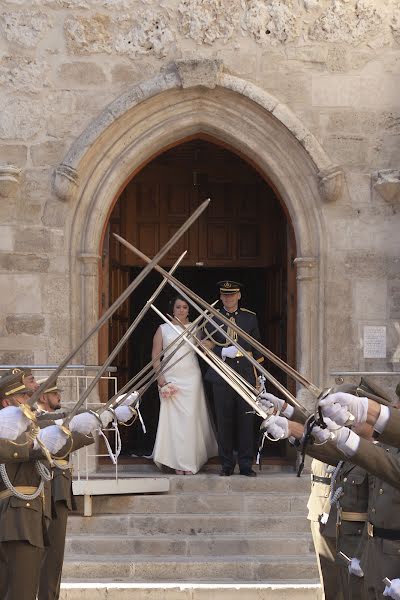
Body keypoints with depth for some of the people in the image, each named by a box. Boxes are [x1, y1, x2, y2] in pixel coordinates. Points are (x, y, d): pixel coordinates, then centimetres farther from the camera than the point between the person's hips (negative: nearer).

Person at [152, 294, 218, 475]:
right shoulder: (163, 329, 7)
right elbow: (155, 355, 4)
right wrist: (160, 378, -4)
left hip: (191, 378, 0)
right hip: (170, 379, 0)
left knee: (190, 418, -3)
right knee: (173, 419, -2)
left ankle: (189, 461, 3)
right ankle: (177, 462, 5)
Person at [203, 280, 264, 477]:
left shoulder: (250, 318, 10)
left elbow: (257, 348, 13)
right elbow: (207, 348, 3)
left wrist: (259, 376, 8)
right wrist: (224, 352, -16)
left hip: (246, 374, 1)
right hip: (222, 376, -1)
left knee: (246, 421, 0)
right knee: (224, 422, 1)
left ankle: (246, 465, 7)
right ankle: (226, 465, 10)